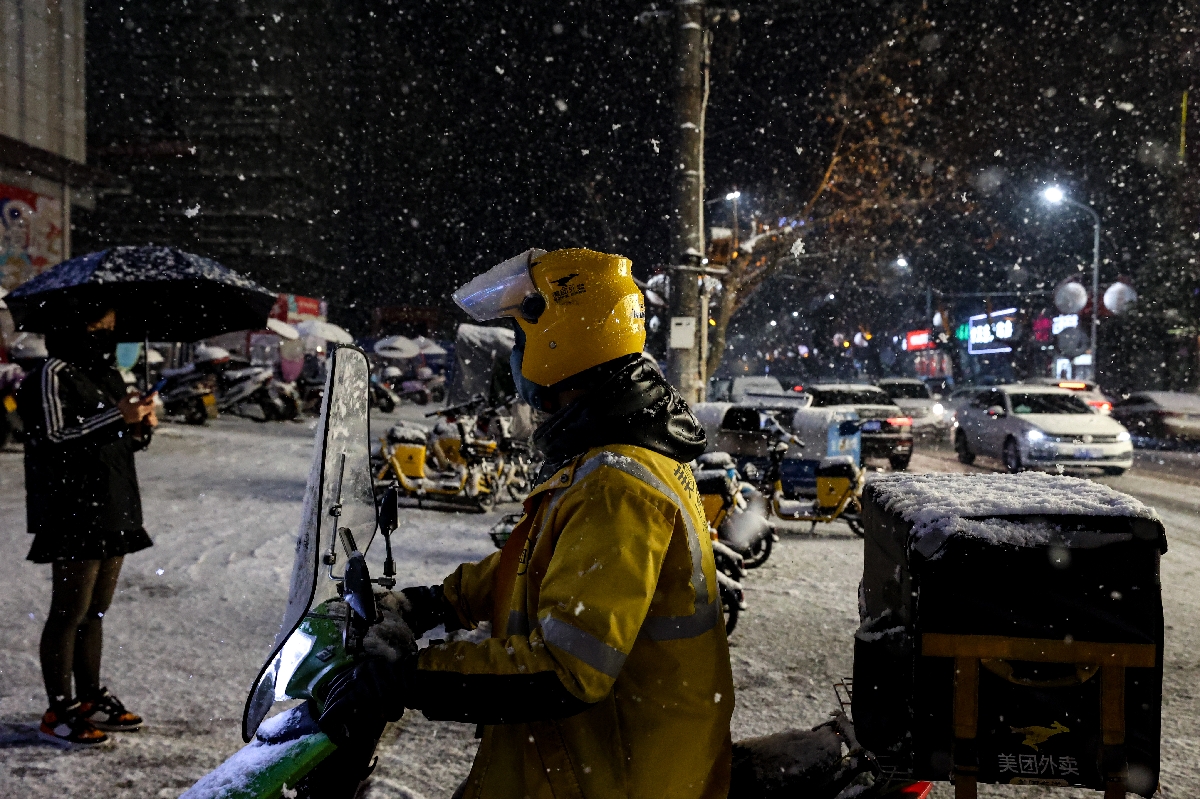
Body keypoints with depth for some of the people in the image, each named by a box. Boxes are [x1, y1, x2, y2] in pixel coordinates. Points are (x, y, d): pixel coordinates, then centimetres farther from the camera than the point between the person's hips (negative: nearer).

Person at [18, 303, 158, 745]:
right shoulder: (53, 374, -8)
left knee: (95, 610, 15)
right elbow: (55, 437, -17)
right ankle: (59, 711, 7)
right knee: (70, 612, -3)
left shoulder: (108, 374, 18)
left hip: (113, 512, 8)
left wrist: (140, 428, 2)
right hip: (74, 515, -8)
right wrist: (118, 417, -20)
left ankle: (90, 699, 25)